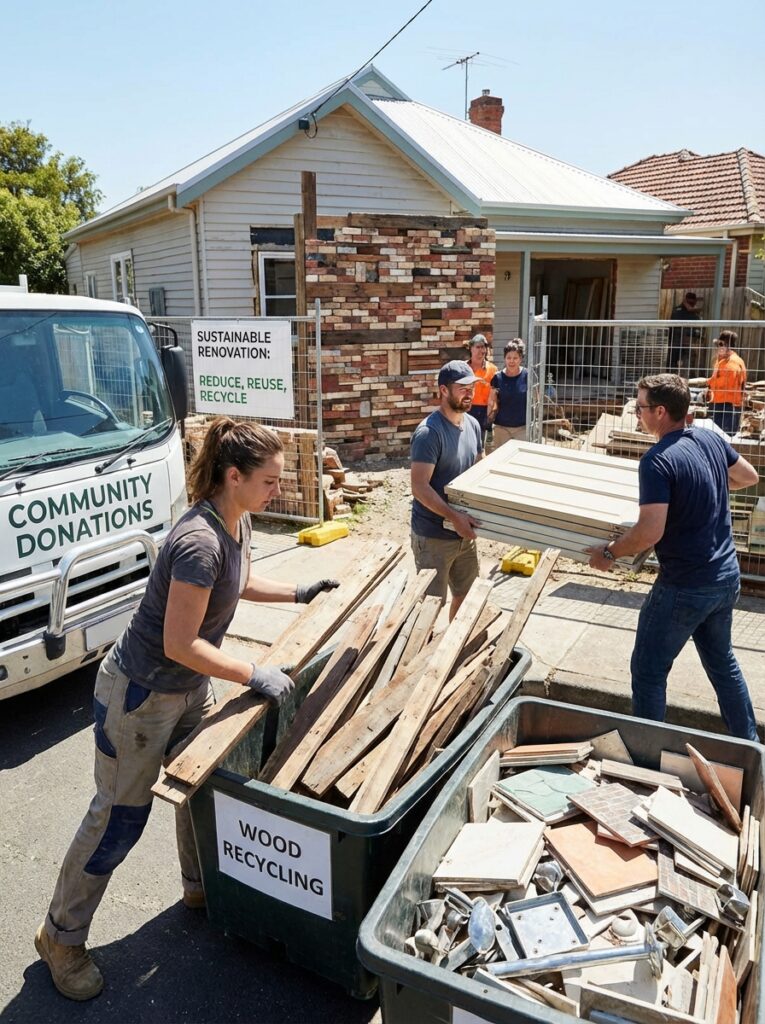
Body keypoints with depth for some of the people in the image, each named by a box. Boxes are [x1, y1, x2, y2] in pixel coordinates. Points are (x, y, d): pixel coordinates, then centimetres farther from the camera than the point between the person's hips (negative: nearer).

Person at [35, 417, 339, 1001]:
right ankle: (62, 936, 29)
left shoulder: (237, 524, -3)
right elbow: (180, 644, -29)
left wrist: (298, 594, 9)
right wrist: (255, 676, -24)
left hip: (190, 690, 9)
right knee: (120, 818, 6)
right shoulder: (198, 542, -32)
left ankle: (201, 887, 45)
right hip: (139, 695, -8)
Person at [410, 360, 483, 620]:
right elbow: (419, 487, -25)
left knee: (466, 594, 21)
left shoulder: (472, 425, 5)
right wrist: (453, 516, -33)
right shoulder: (429, 432, -20)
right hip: (434, 537, -8)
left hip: (464, 533, 8)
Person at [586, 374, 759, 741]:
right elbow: (749, 476, 18)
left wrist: (609, 552, -13)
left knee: (648, 673, 8)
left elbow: (650, 532, -28)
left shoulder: (657, 460, -22)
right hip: (727, 576, 8)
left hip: (685, 587, -8)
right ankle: (748, 748, 40)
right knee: (722, 661, 26)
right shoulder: (712, 439, 1)